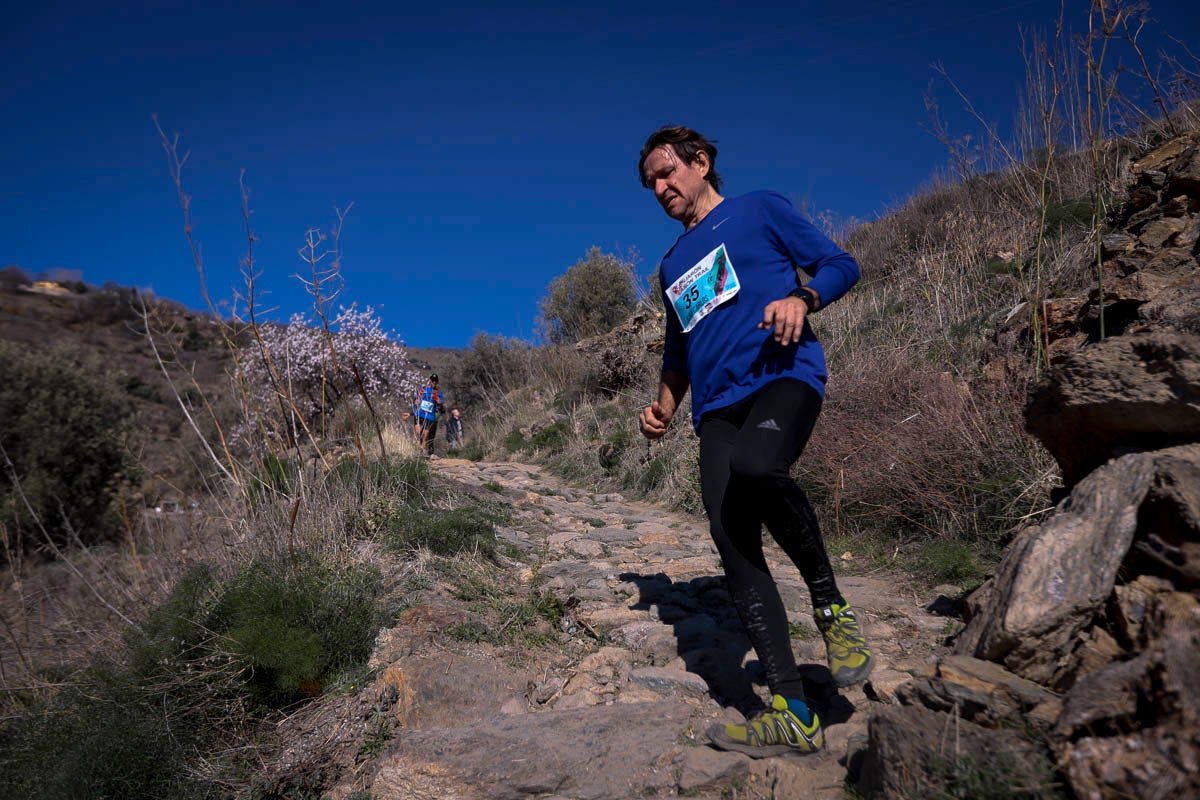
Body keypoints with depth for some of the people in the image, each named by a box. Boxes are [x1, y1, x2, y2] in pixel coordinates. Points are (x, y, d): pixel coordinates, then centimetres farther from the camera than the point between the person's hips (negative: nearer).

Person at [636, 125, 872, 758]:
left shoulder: (760, 210, 14)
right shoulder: (673, 266, 30)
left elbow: (841, 264, 9)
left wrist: (801, 297, -13)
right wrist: (663, 408, 17)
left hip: (784, 375, -5)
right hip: (716, 408, 6)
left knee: (755, 466, -37)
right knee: (733, 547, -9)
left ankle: (829, 602, -12)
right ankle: (791, 714, -4)